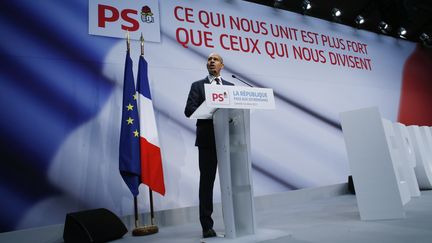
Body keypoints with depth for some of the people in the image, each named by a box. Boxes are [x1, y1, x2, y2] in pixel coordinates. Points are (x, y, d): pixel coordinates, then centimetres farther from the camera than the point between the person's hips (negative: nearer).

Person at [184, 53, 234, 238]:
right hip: (207, 139, -2)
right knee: (207, 181, 2)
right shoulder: (197, 86, 10)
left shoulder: (231, 86, 17)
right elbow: (189, 110, -3)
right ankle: (207, 226, 11)